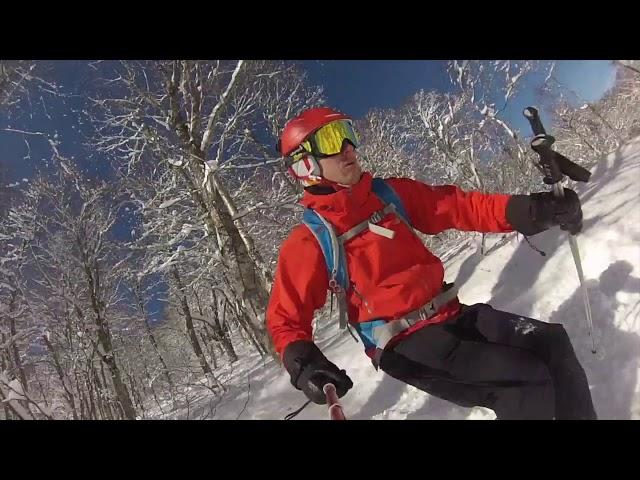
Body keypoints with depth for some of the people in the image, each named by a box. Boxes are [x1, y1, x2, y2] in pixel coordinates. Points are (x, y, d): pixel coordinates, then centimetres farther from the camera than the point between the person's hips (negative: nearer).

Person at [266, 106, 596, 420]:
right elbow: (285, 319, -5)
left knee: (552, 343, -4)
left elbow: (460, 207, 5)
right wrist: (303, 364, -25)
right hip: (404, 345, -6)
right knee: (528, 381, -19)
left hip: (451, 316, 6)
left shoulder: (392, 194, 5)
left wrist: (532, 210, -9)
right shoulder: (308, 242, -9)